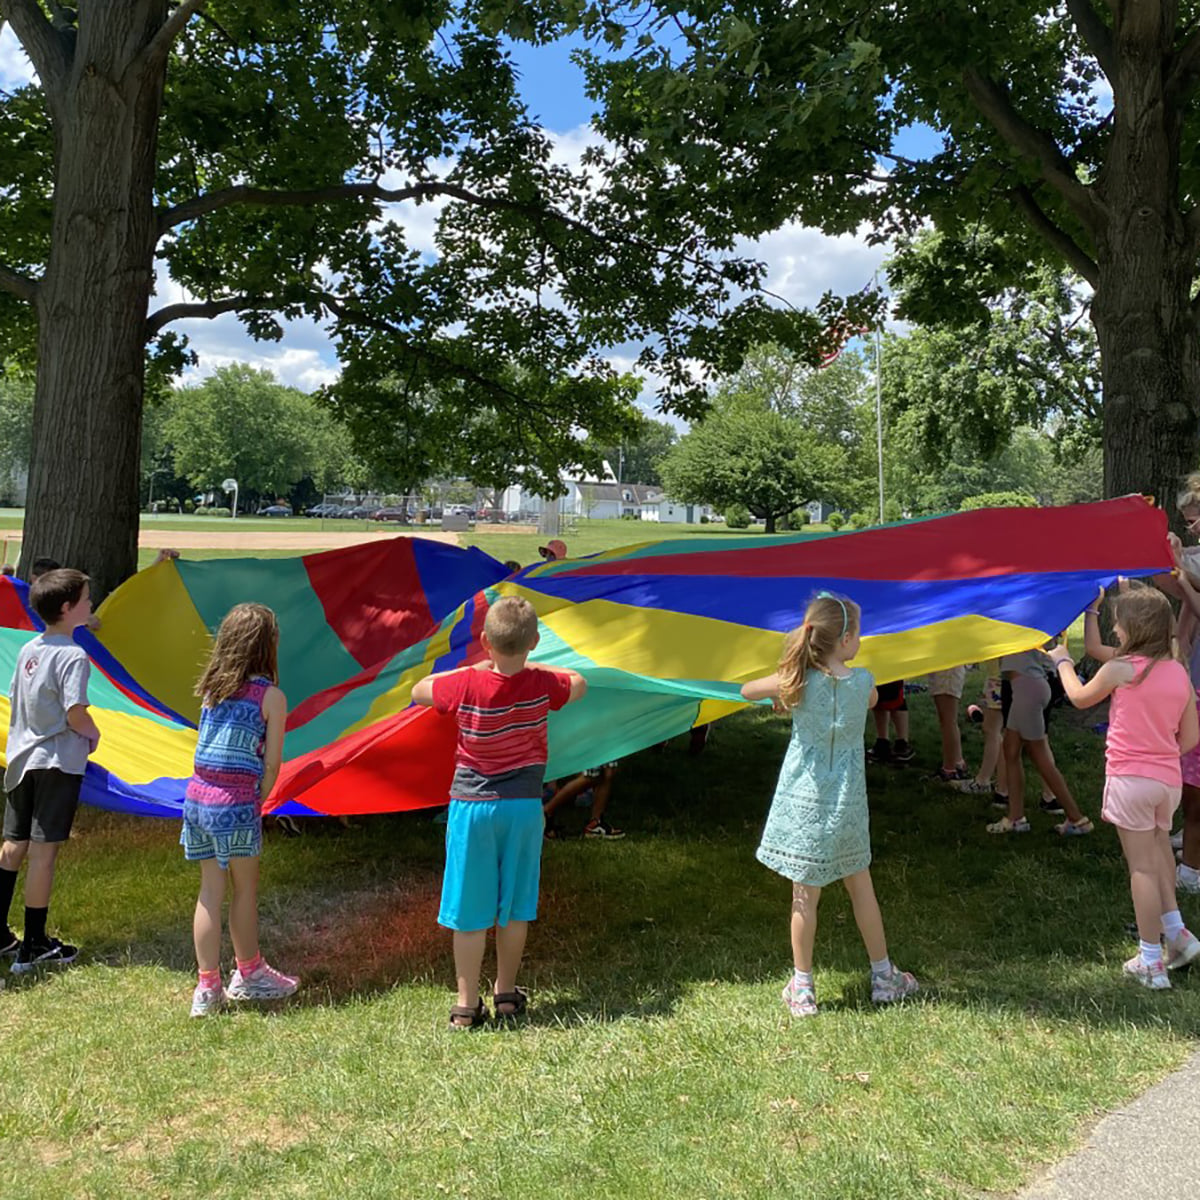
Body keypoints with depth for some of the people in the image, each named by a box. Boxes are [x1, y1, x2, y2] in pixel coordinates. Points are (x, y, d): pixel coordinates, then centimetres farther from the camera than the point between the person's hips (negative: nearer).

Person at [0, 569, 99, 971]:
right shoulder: (73, 656, -17)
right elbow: (75, 714, -22)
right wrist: (94, 734, -3)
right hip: (58, 762, -8)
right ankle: (34, 946, 7)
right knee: (44, 851, -1)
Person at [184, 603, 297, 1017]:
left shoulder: (211, 687, 7)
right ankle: (249, 974, 29)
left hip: (197, 796, 5)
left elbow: (205, 745, 9)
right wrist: (258, 802, 7)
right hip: (236, 804, -5)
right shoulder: (271, 696, -8)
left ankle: (207, 988, 19)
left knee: (210, 892, 13)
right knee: (245, 889, 13)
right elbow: (271, 763, -7)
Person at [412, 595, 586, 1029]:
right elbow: (579, 683, 12)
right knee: (514, 907, 14)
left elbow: (418, 690, 5)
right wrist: (532, 667, 18)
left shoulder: (466, 685, -14)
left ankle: (467, 1005, 12)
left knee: (469, 911, 6)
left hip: (472, 806, -2)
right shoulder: (542, 684, -9)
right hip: (524, 806, 2)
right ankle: (506, 993, 26)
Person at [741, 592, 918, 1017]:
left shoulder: (797, 681, -13)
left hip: (803, 802, -1)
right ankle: (883, 976, 32)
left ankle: (801, 989, 17)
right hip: (848, 803, 2)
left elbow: (746, 691, 1)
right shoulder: (862, 680, -7)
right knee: (860, 886, 18)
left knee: (805, 895, 7)